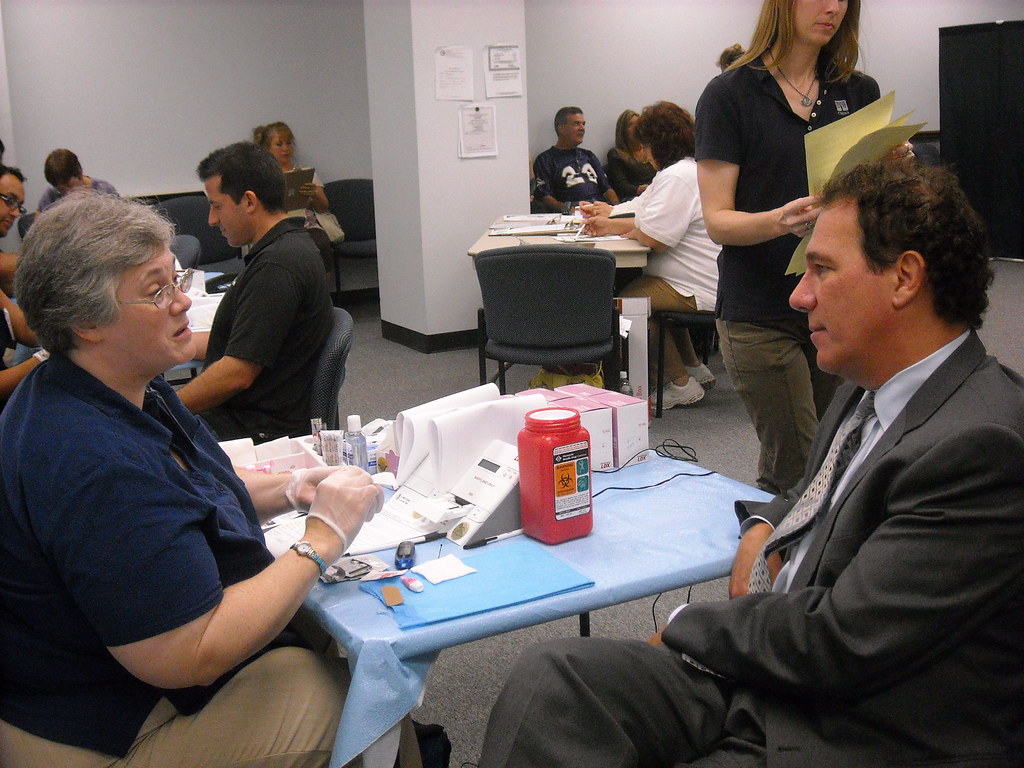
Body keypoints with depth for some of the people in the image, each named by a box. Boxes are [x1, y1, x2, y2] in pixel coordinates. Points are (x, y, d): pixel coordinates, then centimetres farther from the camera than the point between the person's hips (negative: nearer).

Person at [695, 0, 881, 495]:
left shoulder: (860, 92, 11)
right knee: (797, 473, -5)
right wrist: (780, 220, -27)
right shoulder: (730, 95, -3)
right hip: (762, 317, -5)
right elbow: (718, 221, -7)